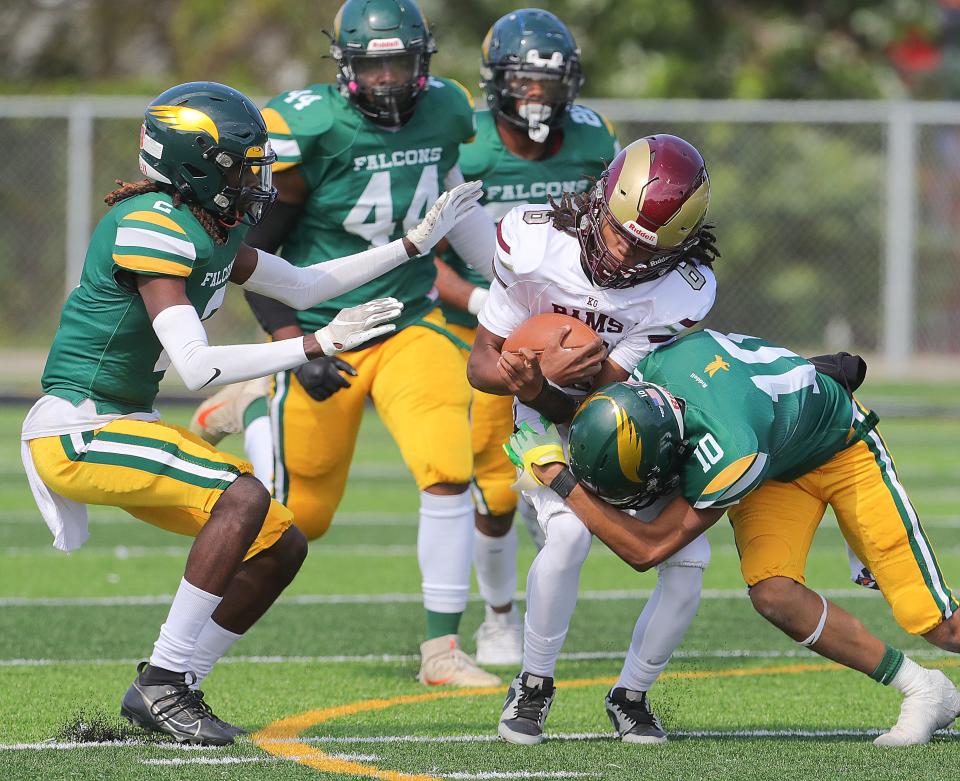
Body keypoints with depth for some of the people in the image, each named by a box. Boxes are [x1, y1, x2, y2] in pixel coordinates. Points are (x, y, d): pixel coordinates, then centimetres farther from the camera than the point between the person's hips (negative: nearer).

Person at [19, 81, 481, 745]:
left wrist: (416, 243, 22)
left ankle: (165, 691, 11)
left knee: (282, 545, 7)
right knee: (244, 497, -26)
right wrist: (317, 346, -28)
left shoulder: (214, 229, 7)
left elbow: (303, 287, 23)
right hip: (76, 430, -10)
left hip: (126, 423, 10)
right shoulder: (153, 226, -21)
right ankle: (164, 682, -20)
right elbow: (197, 367, -27)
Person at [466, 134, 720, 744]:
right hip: (545, 424, -2)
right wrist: (547, 374, -37)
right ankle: (533, 688, -7)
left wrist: (536, 383, -45)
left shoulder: (684, 292, -26)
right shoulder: (534, 242, -25)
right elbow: (482, 363, -16)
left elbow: (597, 399, -24)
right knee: (569, 534, -27)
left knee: (688, 559, -11)